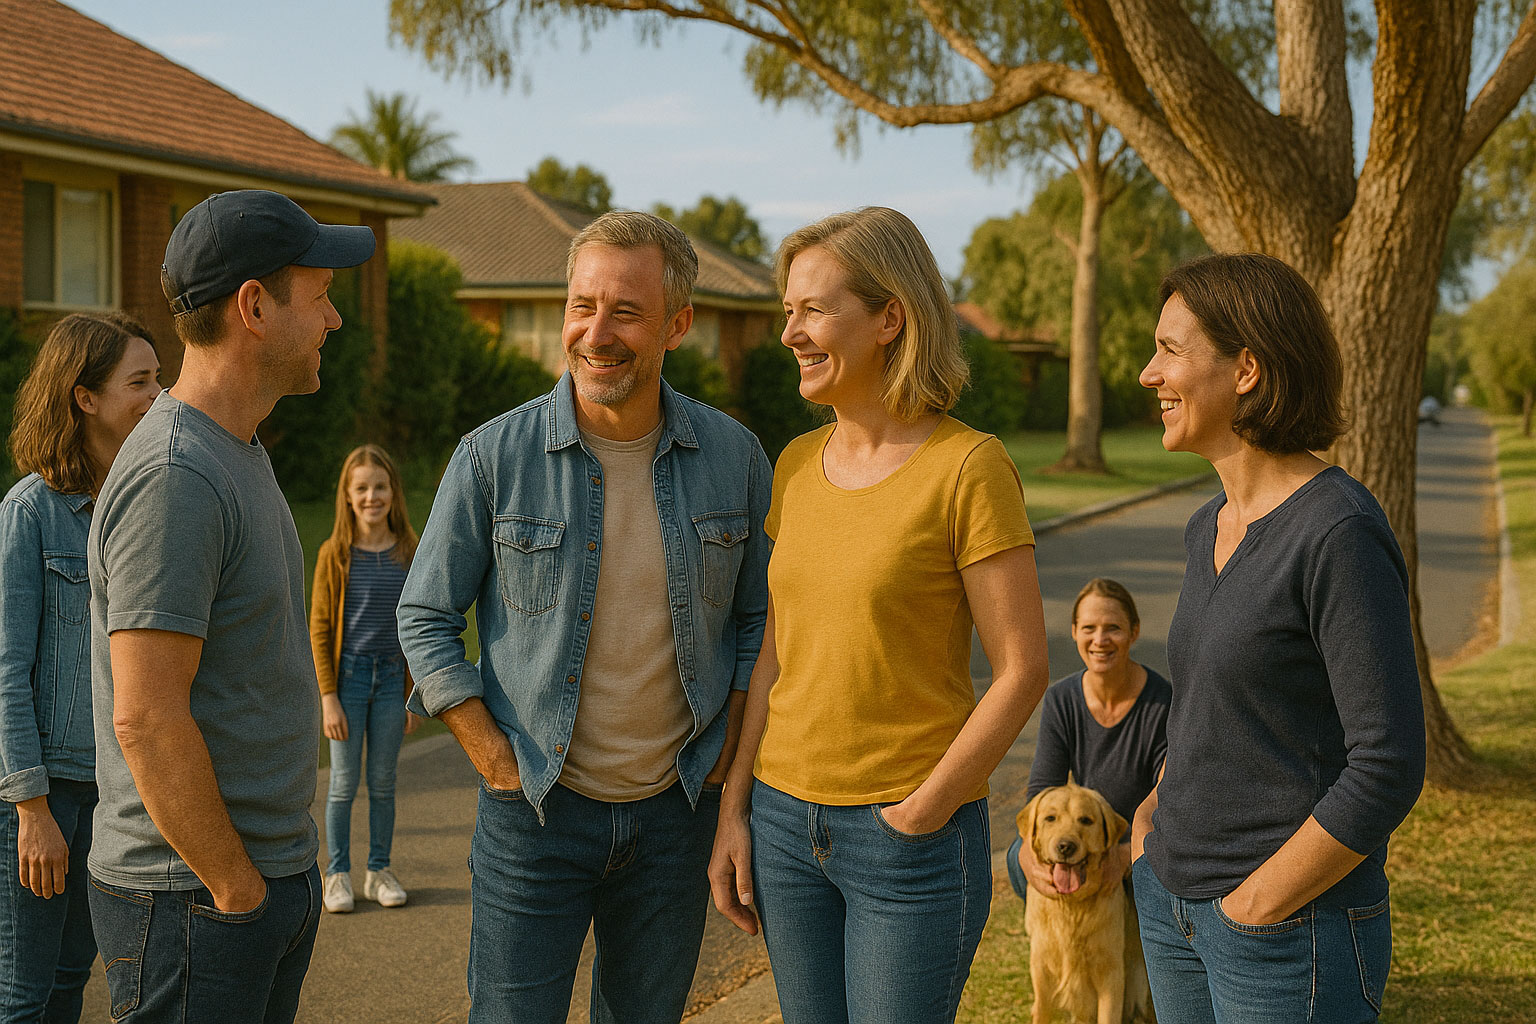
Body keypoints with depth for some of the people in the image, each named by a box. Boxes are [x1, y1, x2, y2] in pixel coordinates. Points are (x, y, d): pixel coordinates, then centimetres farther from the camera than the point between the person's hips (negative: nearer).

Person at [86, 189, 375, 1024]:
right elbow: (146, 718, -24)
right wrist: (236, 889, -16)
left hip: (272, 872, 9)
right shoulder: (173, 479, -20)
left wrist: (285, 862, 18)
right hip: (195, 896, -9)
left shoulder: (240, 453, 12)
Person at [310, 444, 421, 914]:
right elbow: (320, 628, -4)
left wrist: (415, 694, 6)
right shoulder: (334, 553, -5)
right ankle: (338, 874, 16)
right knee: (344, 782, 4)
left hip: (391, 677, 2)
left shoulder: (409, 553, 2)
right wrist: (328, 696, -9)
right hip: (348, 674, -2)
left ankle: (379, 871, 21)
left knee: (383, 782, 9)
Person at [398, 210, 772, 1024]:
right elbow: (425, 620, -1)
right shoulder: (495, 455, -9)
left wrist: (726, 744, 3)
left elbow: (762, 613, 11)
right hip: (535, 809, -2)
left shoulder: (734, 457, -2)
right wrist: (494, 757, -7)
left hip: (676, 808, 2)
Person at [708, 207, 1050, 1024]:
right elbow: (776, 651, 10)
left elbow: (1022, 669, -12)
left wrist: (922, 811, -13)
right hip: (786, 822, 6)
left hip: (909, 835, -5)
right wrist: (733, 809, 6)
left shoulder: (968, 466, -12)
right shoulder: (798, 465, 6)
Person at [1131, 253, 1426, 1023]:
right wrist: (1148, 822, 7)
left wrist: (1253, 906, -15)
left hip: (1292, 924, -8)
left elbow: (1388, 766, -20)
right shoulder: (1211, 529, 7)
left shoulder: (1341, 534, -18)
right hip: (1174, 903, 8)